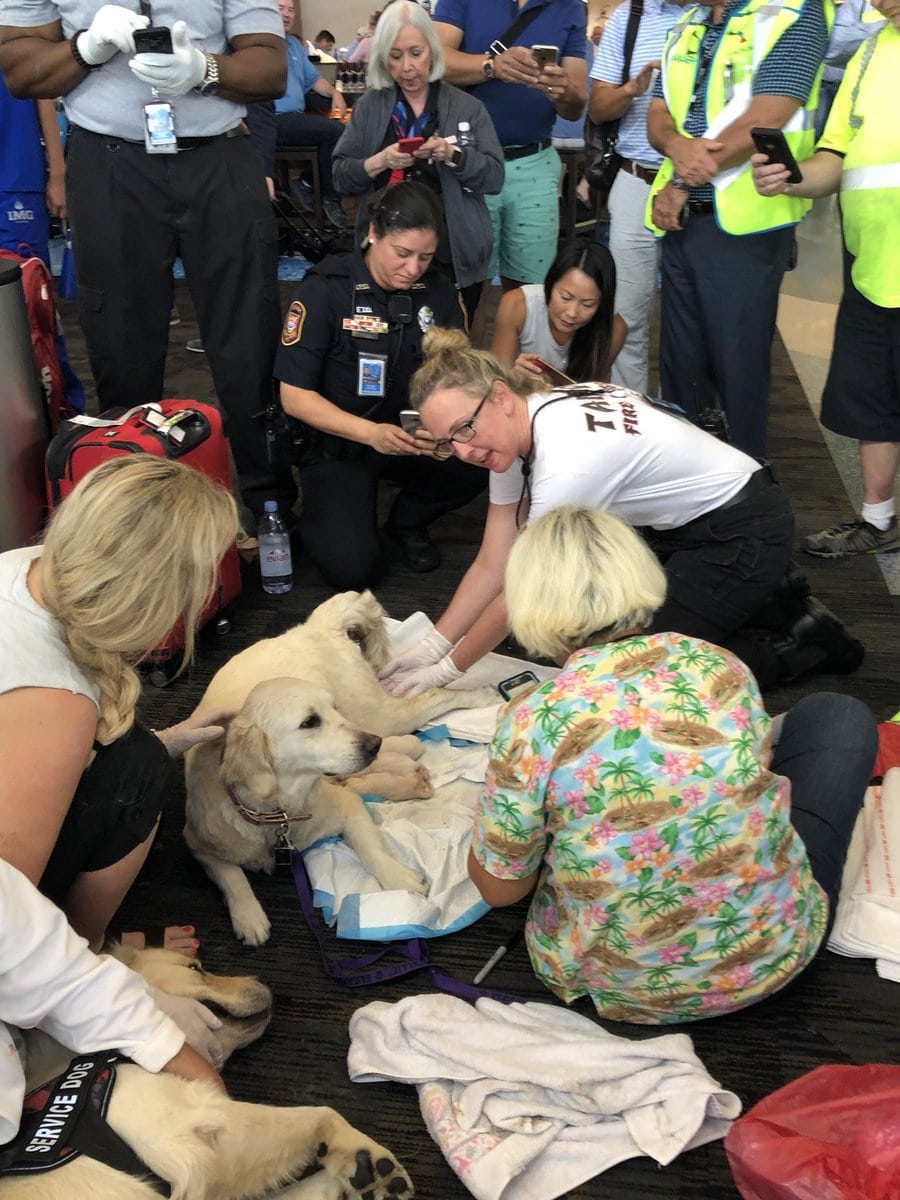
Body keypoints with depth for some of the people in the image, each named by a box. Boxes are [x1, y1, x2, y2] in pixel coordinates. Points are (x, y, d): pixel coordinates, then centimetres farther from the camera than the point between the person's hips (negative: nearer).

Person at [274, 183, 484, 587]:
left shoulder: (438, 293, -3)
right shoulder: (325, 289, -15)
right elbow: (295, 396, -16)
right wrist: (372, 433, -31)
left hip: (410, 436, 4)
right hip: (337, 442, -4)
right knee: (350, 570, -23)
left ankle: (407, 522, 5)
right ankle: (319, 517, 15)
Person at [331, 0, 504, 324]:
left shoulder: (467, 107, 3)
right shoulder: (368, 107, 7)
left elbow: (494, 176, -3)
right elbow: (340, 177, 3)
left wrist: (452, 155, -18)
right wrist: (379, 162, -15)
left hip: (454, 255, 0)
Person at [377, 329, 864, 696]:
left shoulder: (565, 460, -33)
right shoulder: (509, 433, -6)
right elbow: (491, 567, -2)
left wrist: (448, 668, -13)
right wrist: (431, 648, -9)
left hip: (744, 533, -9)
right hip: (681, 527, 9)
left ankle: (805, 643, 5)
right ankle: (766, 601, 19)